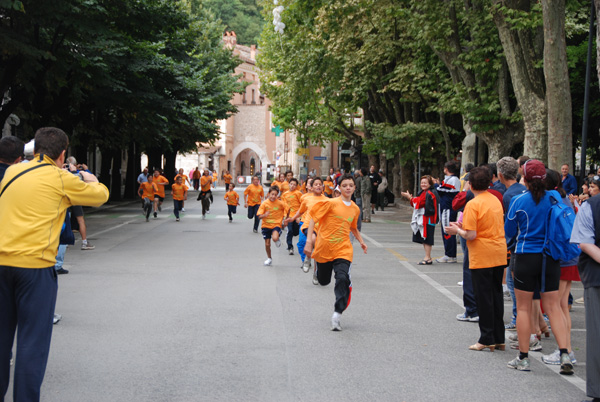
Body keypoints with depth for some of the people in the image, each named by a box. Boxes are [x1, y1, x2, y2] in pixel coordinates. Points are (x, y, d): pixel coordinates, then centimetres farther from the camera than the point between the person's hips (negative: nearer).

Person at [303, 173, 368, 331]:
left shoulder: (355, 209, 7)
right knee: (323, 281, 15)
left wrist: (361, 241, 14)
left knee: (343, 279, -22)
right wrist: (309, 240, -17)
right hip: (324, 248, -2)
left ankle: (337, 314, -19)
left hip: (342, 250, 2)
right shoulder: (331, 203, -9)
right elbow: (313, 219, -9)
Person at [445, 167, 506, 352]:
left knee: (484, 297, 1)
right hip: (499, 255, 7)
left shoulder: (473, 205, -15)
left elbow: (471, 235, -19)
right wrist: (464, 226, 17)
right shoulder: (496, 200, 9)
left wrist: (457, 230, 0)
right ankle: (499, 339, 17)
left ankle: (487, 340, 5)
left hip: (482, 257, -7)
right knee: (496, 295, 12)